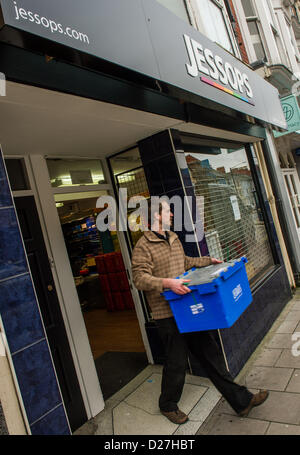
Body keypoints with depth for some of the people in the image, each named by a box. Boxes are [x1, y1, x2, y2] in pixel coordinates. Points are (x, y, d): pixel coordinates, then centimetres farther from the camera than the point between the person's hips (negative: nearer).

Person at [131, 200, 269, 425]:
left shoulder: (173, 238, 13)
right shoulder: (143, 246, -13)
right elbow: (140, 278, -21)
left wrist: (208, 261, 25)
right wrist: (168, 283, -32)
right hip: (168, 315, -7)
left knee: (211, 352, 14)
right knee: (177, 362, 5)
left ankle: (241, 400, 27)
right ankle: (168, 405, 33)